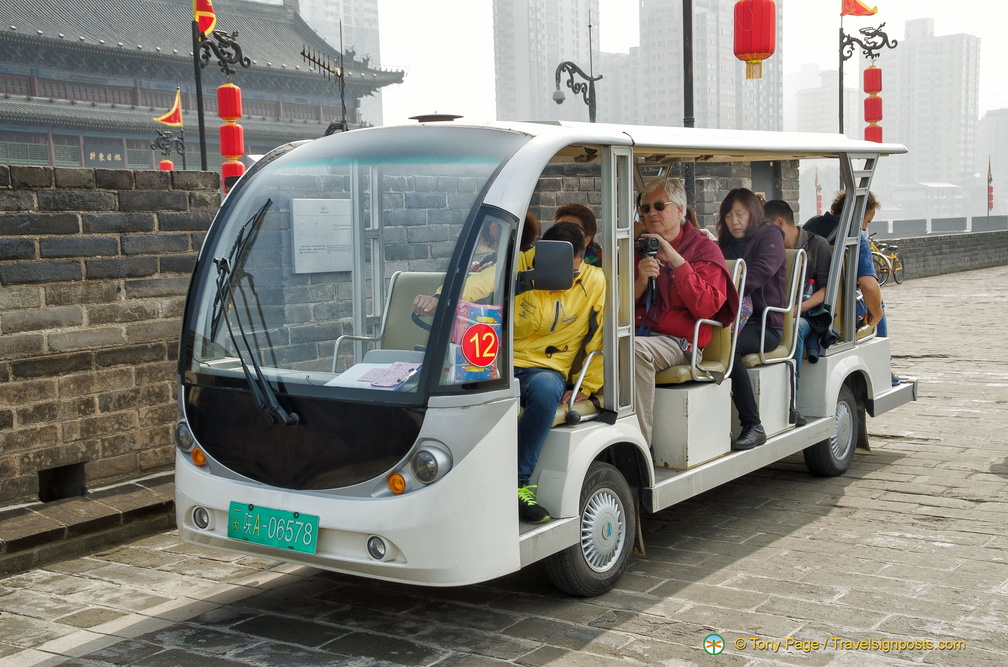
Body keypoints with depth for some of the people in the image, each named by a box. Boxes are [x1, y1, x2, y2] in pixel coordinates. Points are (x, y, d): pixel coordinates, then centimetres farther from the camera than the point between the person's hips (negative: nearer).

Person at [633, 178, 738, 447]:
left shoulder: (704, 249, 5)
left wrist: (675, 260, -14)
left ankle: (640, 443, -29)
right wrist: (640, 282, -10)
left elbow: (706, 307, -11)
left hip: (677, 341, -4)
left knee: (635, 349, -36)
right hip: (637, 333, 4)